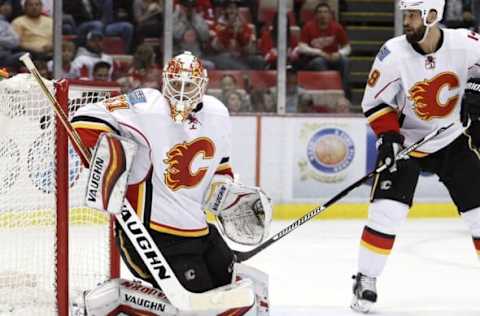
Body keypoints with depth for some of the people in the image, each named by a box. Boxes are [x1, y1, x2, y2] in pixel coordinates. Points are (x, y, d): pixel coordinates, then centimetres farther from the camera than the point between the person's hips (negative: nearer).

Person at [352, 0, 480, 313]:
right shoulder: (393, 54, -19)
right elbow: (374, 101, -9)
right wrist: (388, 135, -22)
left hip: (452, 139, 2)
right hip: (405, 139, -2)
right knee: (386, 211, -16)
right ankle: (366, 280, -2)